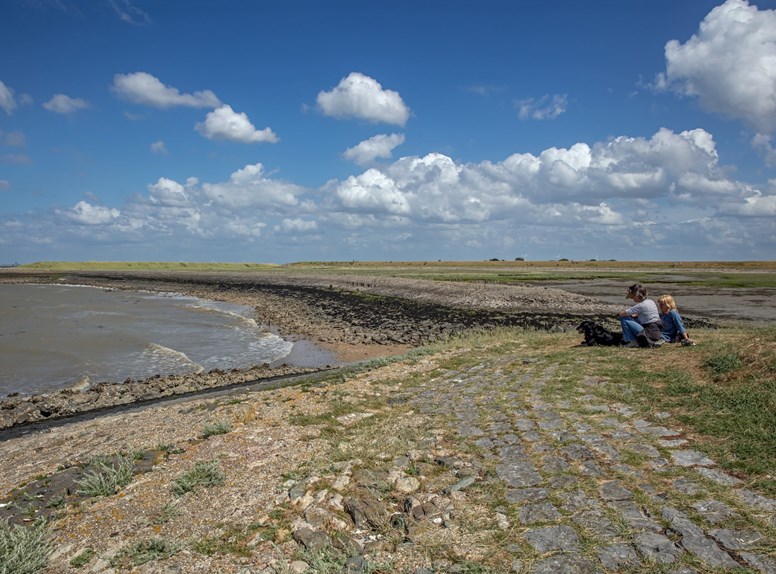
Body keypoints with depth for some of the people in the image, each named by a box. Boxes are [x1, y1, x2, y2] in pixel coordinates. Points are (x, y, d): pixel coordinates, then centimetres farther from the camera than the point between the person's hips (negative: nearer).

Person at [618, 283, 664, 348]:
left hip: (651, 334, -9)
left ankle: (631, 341, 0)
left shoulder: (641, 305, -16)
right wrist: (634, 315, 13)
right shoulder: (651, 301, 9)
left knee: (623, 319, -8)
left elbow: (621, 313, -14)